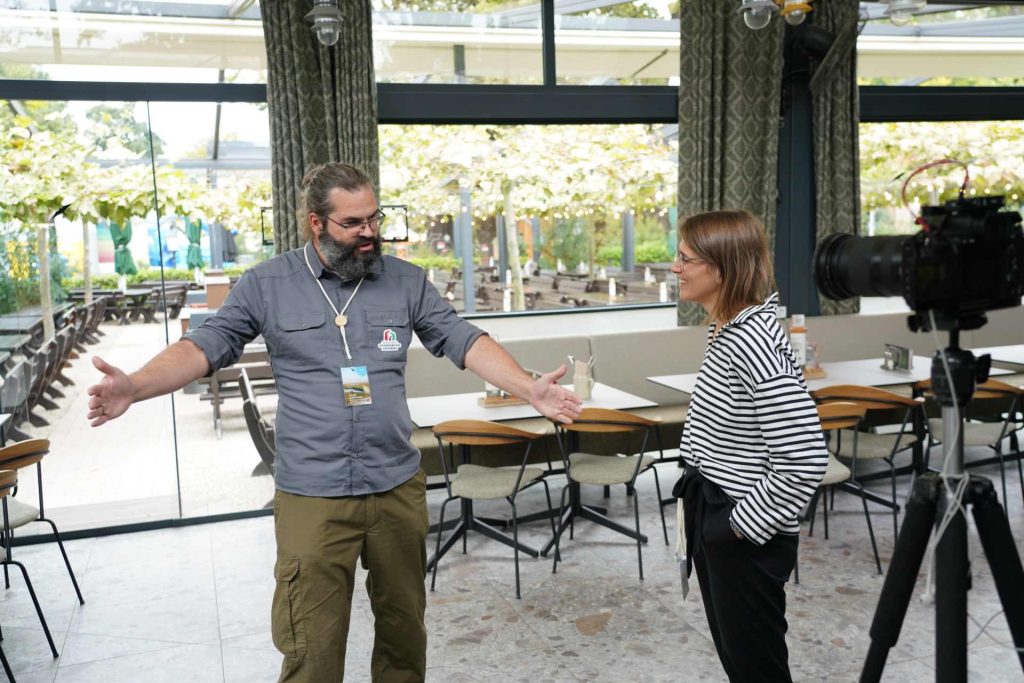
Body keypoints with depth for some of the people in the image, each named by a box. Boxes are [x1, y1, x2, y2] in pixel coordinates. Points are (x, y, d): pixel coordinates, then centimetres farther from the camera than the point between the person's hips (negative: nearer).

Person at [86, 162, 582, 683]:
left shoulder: (407, 281, 4)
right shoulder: (267, 285, 0)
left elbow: (465, 342, 1)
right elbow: (204, 346, -2)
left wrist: (529, 389, -12)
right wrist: (134, 386, -19)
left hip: (398, 488, 3)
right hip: (312, 497, -2)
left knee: (404, 627, 17)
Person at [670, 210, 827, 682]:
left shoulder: (755, 342, -25)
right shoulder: (724, 329, 4)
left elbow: (804, 460, -28)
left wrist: (749, 524, -19)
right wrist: (702, 509, 15)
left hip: (746, 536, -9)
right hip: (711, 516, 9)